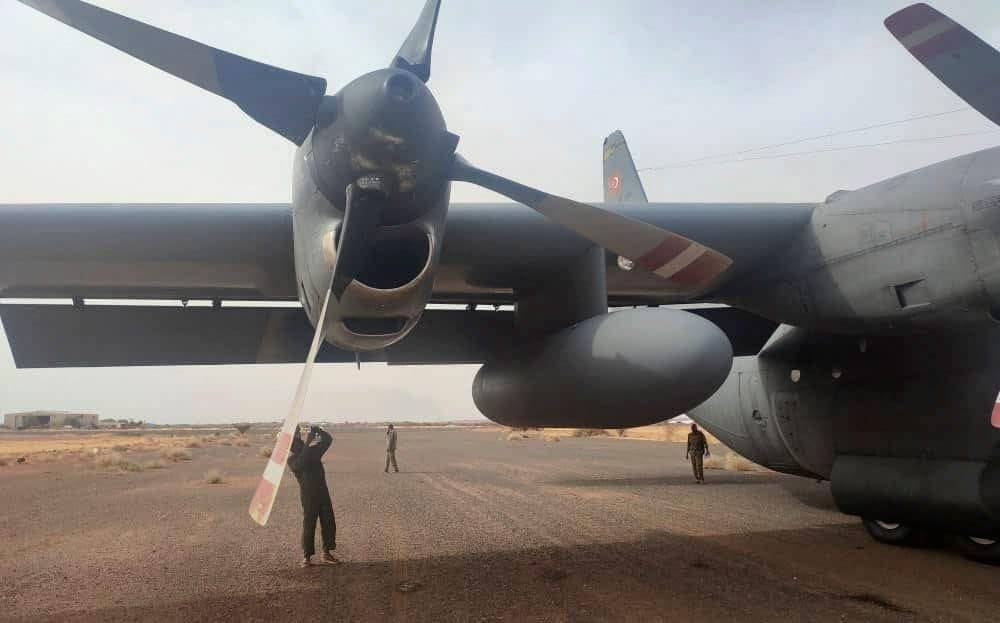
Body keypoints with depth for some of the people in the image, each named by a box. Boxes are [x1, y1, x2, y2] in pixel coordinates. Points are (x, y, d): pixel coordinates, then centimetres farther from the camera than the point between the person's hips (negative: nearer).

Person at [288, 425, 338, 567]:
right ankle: (307, 556, 8)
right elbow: (300, 464, -28)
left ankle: (326, 553, 17)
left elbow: (328, 439, 8)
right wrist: (307, 443, -30)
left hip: (323, 491, 5)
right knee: (308, 525, -3)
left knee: (329, 523, 6)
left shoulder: (312, 450, 7)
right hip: (308, 495, -5)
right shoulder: (291, 458, -7)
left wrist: (318, 431, -9)